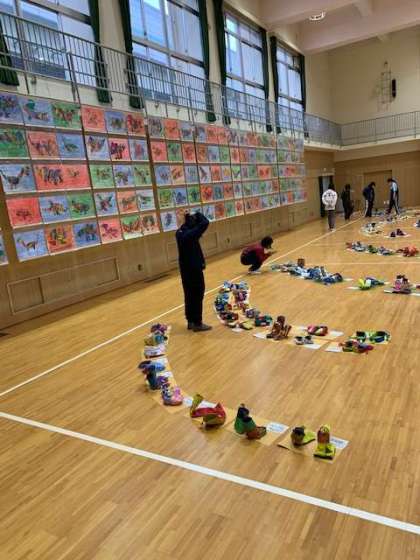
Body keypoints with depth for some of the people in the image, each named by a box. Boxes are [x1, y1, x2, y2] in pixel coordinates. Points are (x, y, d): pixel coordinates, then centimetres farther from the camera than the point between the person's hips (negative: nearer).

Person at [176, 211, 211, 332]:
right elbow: (205, 223, -22)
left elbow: (185, 225, 25)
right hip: (194, 269, -9)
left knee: (189, 296, 15)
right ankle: (197, 323, 6)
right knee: (197, 296, 0)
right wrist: (198, 215, -5)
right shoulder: (191, 234, -21)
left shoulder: (180, 233, 4)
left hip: (185, 270, 9)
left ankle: (191, 321, 23)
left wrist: (188, 218, 8)